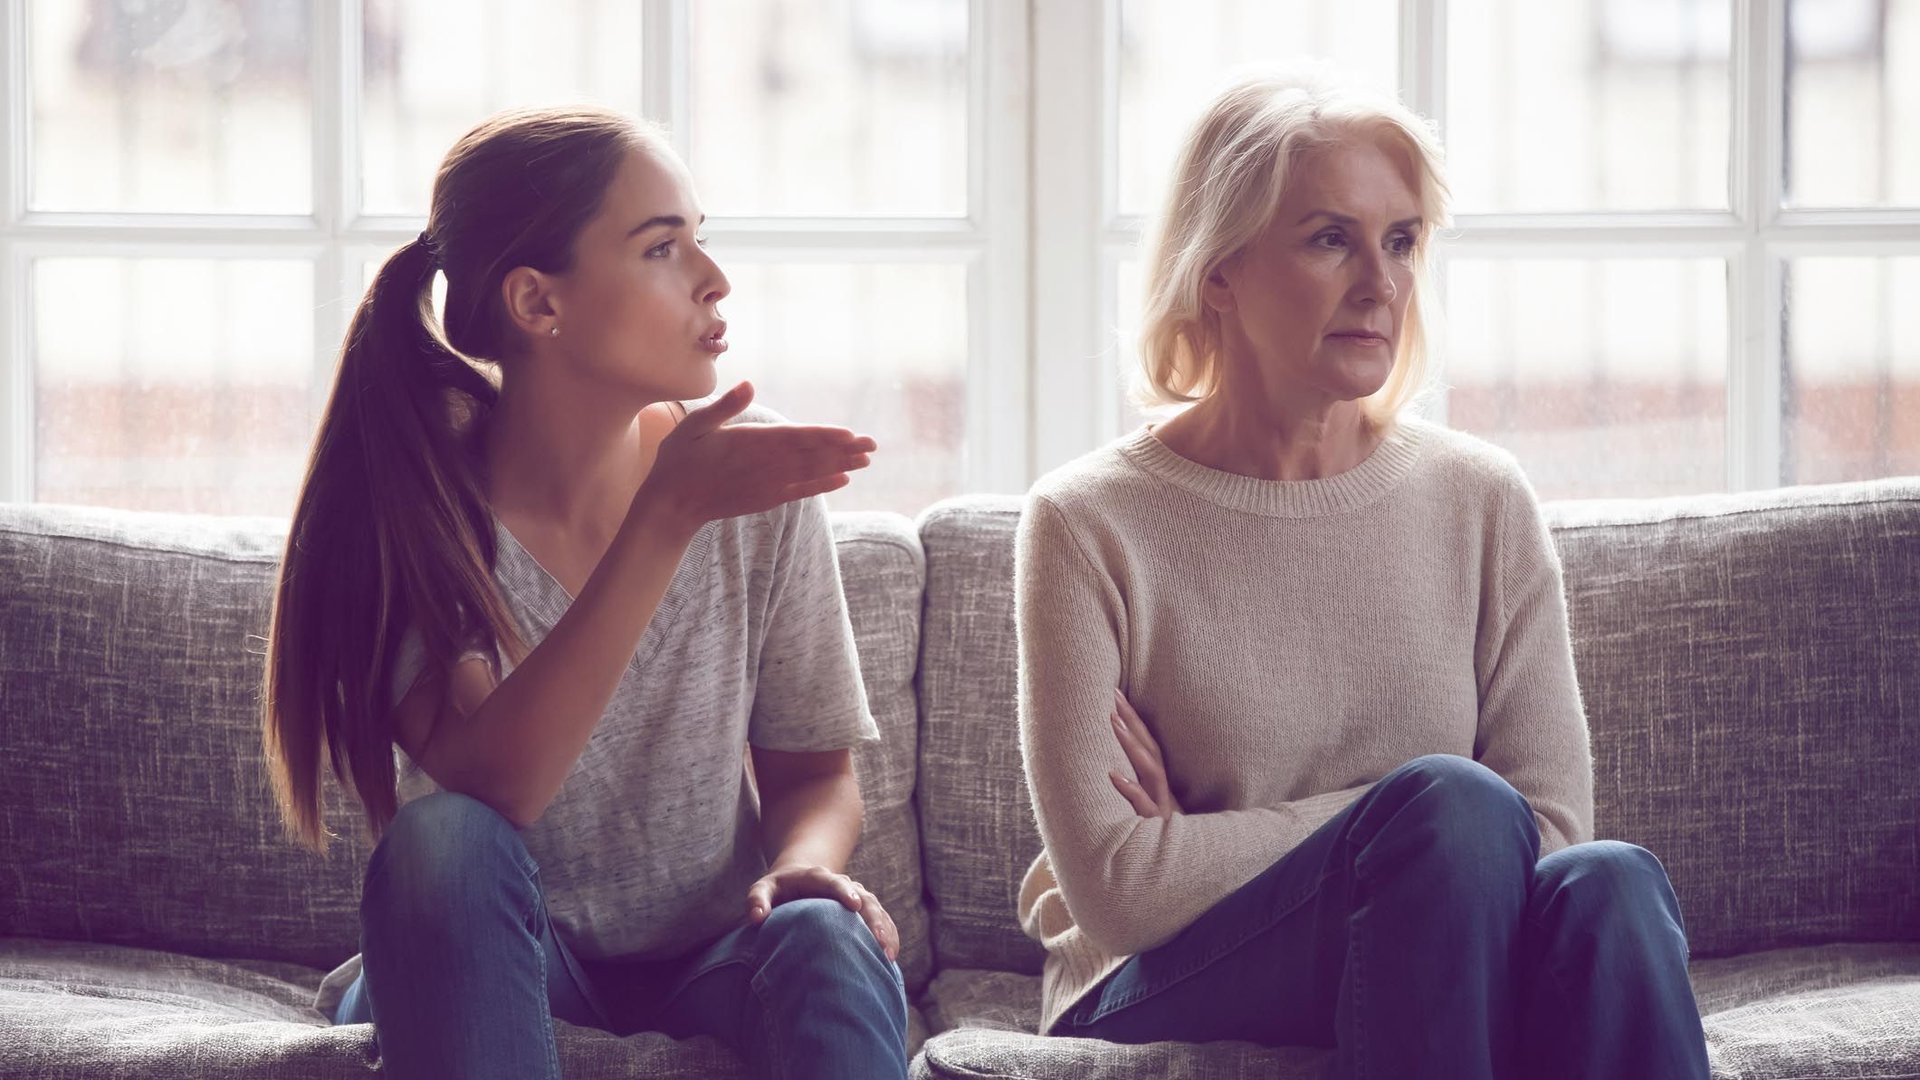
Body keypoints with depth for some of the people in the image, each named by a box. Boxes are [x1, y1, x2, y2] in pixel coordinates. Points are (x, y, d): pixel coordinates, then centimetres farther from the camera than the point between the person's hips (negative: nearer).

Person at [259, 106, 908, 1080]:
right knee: (442, 839, -33)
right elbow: (492, 786, -29)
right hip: (478, 975, -1)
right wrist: (666, 518, -33)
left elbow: (812, 771, 3)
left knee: (826, 939, -31)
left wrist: (805, 862, -22)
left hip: (705, 963, 1)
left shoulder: (757, 477, -7)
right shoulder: (416, 496, -14)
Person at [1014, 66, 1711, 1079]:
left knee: (1605, 882, -30)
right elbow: (1116, 890, -10)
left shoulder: (1481, 502, 8)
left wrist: (1215, 850, -9)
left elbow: (1553, 823, -1)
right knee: (1454, 803, -30)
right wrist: (1417, 818, -9)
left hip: (1430, 973, 3)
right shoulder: (1090, 525, -2)